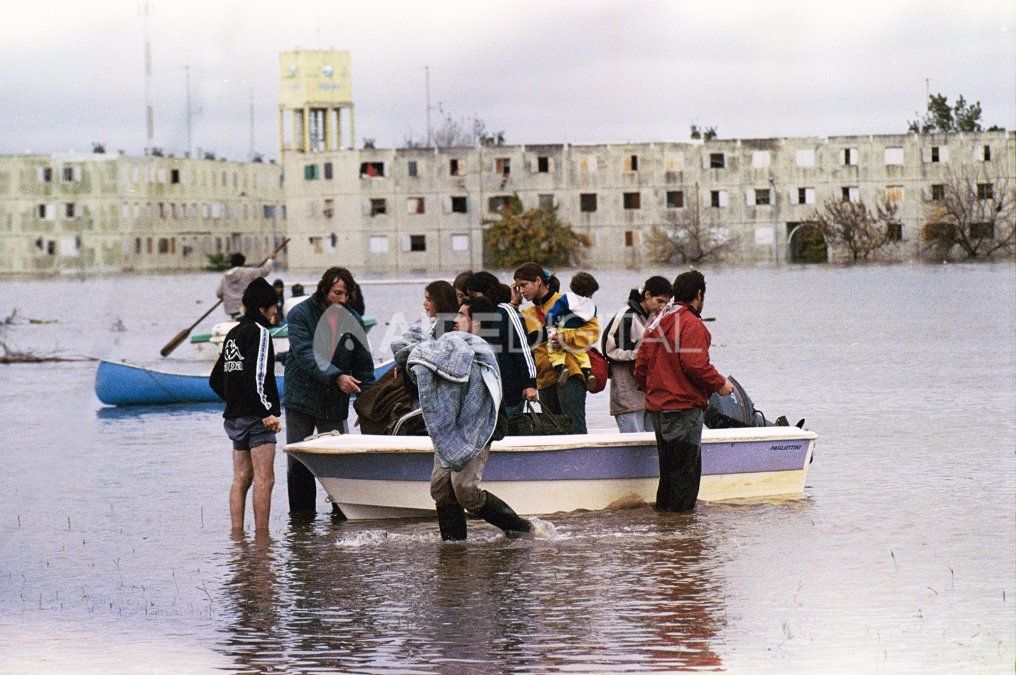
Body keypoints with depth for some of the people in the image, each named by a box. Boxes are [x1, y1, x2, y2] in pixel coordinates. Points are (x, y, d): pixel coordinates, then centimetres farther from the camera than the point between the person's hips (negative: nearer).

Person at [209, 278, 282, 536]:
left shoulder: (233, 334, 17)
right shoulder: (258, 332, -10)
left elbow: (215, 379, 22)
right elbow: (255, 377, -22)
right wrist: (267, 413, -20)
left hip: (234, 416, 9)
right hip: (256, 418, -9)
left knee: (241, 478, 10)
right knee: (264, 479, -8)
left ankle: (236, 533, 9)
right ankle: (261, 534, -10)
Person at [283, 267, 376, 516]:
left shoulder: (353, 321, 5)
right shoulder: (300, 315, -7)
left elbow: (364, 364, 9)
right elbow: (306, 355, -19)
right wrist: (336, 377, -32)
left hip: (335, 403, 2)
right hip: (301, 399, -2)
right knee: (297, 464, 2)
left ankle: (343, 509, 4)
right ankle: (302, 514, 11)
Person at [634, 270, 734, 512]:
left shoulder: (656, 322, 14)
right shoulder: (691, 324, -13)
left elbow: (641, 365, 17)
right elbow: (696, 365, -21)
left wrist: (648, 389, 30)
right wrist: (720, 384, -7)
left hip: (657, 405, 9)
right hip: (684, 406, -9)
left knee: (668, 465, 17)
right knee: (687, 465, -4)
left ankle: (664, 506, 21)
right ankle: (681, 510, -5)